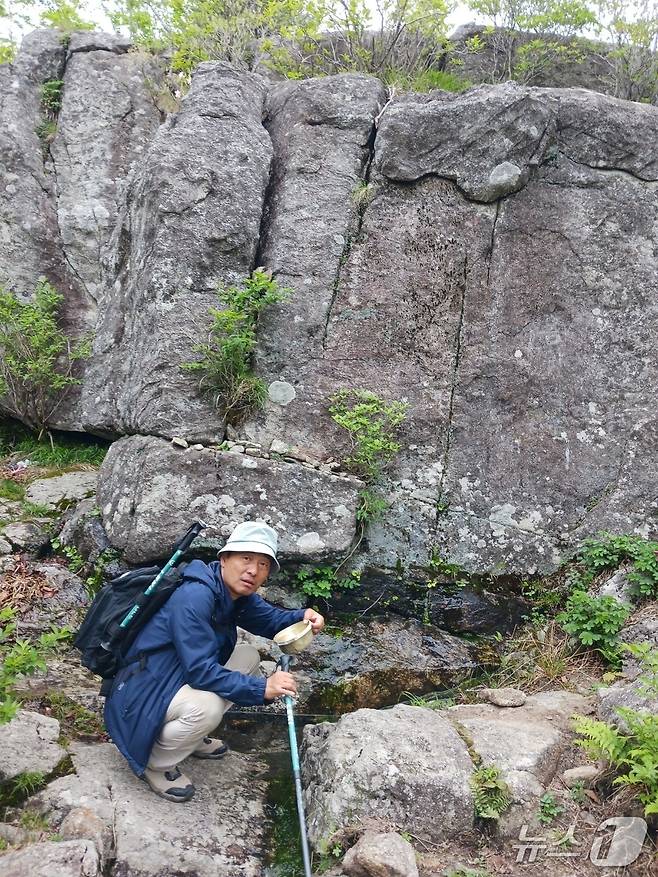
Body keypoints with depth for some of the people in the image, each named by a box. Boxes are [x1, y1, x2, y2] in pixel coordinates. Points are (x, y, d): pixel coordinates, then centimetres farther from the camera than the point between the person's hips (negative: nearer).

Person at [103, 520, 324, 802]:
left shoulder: (237, 594, -1)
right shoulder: (194, 597, -28)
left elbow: (269, 618, 14)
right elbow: (199, 670, -30)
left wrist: (302, 617, -7)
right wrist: (261, 688, -29)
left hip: (180, 679, 10)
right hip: (141, 697, -9)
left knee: (249, 656, 8)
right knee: (206, 705, -34)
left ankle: (189, 737, 16)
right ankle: (154, 762, -3)